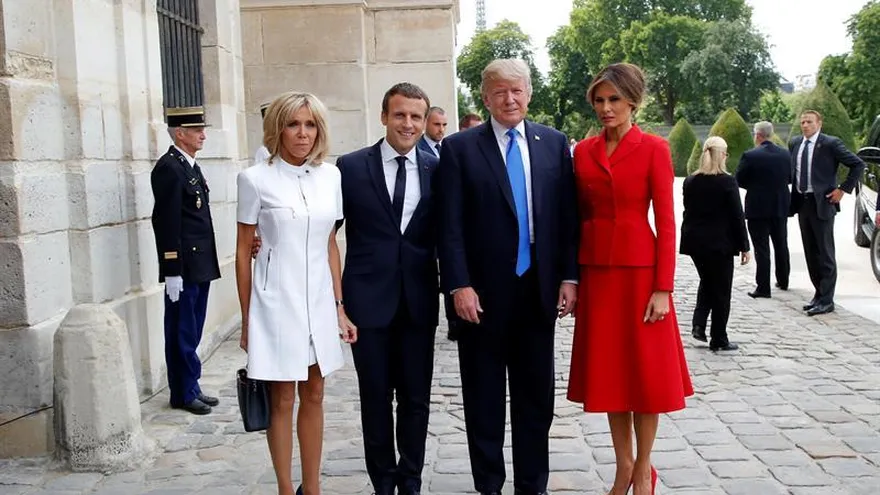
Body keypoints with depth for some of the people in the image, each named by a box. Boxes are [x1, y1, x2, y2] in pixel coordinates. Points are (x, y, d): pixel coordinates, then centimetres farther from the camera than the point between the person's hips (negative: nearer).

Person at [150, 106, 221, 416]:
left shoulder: (191, 166, 15)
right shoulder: (168, 168, -13)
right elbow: (166, 223, -18)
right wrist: (172, 271, -20)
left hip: (201, 267, 9)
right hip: (184, 268, -9)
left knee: (192, 333, 15)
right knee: (182, 334, 2)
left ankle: (190, 389, 24)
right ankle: (184, 394, 12)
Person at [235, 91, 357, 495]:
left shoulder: (330, 175, 4)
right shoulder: (256, 179, -7)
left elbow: (331, 245, 11)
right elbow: (243, 252, -2)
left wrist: (339, 306, 8)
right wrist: (246, 318, -1)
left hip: (319, 300, 4)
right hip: (277, 301, -4)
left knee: (314, 395, 12)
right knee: (282, 399, 6)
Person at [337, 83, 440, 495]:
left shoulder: (436, 170, 3)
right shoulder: (352, 166, -1)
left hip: (419, 300, 1)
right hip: (369, 298, -1)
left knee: (416, 397, 11)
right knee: (375, 396, 10)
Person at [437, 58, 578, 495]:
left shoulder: (554, 143, 6)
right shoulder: (459, 147, -2)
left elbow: (567, 216, 6)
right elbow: (450, 226, -6)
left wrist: (569, 276, 0)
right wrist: (459, 285, -13)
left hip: (539, 290, 3)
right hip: (483, 293, -2)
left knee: (537, 394, 12)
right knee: (484, 397, 9)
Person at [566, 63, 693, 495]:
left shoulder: (653, 149, -5)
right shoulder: (583, 152, 7)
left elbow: (666, 223, -7)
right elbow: (580, 217, 10)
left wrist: (663, 288, -12)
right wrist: (573, 278, 5)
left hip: (640, 270, -4)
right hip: (596, 272, 4)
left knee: (645, 371, 5)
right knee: (608, 370, 10)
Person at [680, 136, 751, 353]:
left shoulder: (690, 182, 2)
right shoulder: (727, 182, -13)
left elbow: (688, 212, 8)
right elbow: (737, 216, -11)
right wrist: (744, 246, -5)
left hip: (695, 242, 5)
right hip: (720, 243, -5)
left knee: (706, 282, 23)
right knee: (721, 290, 6)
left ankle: (699, 324, 7)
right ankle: (719, 339, 11)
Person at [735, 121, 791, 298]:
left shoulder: (750, 156, -15)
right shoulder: (786, 154, 0)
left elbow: (739, 180, -8)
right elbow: (790, 177, 10)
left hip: (758, 207, -5)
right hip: (781, 206, 5)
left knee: (762, 249, -2)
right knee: (781, 245, 19)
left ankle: (763, 287, -1)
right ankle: (783, 281, 32)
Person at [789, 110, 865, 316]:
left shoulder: (831, 144, -9)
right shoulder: (794, 144, 9)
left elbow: (858, 165, -7)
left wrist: (843, 189, -10)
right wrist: (792, 195, 12)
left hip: (822, 203, -6)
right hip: (802, 203, 6)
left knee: (825, 253, -2)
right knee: (810, 253, 13)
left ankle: (826, 301, 3)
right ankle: (819, 293, 24)